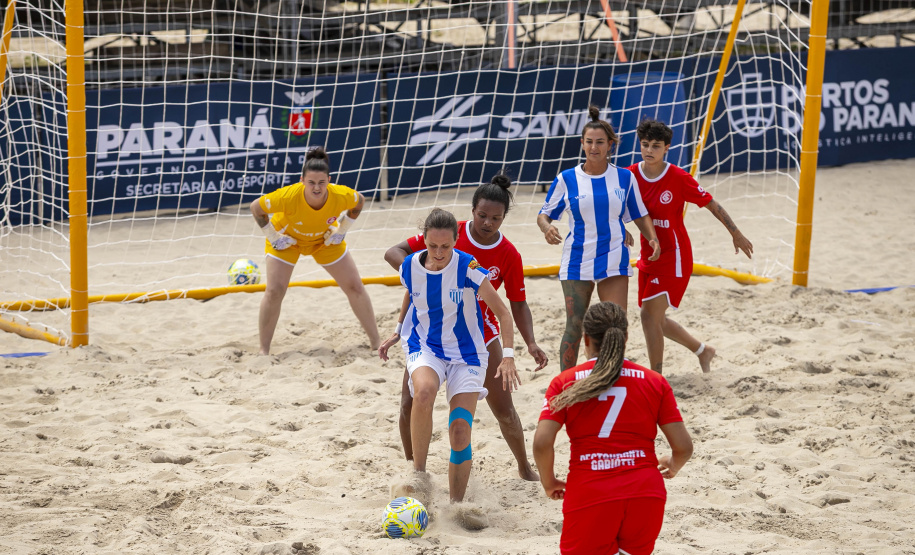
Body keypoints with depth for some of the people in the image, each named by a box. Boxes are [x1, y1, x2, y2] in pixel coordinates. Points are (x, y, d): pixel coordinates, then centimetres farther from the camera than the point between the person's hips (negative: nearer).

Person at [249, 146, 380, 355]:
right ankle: (264, 351, 0)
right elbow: (256, 208, -23)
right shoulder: (288, 197, -40)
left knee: (355, 287, 1)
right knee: (274, 292, -14)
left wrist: (341, 230, -9)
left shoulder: (341, 196, -34)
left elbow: (359, 202, -8)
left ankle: (376, 343, 16)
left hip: (325, 241, 2)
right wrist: (273, 236, -19)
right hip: (287, 240, -2)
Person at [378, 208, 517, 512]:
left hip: (466, 353, -1)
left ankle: (456, 504, 9)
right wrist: (399, 331, 19)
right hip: (424, 347, 1)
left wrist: (508, 356, -20)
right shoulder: (410, 267, -9)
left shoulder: (468, 269, -18)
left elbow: (502, 313, -11)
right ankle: (418, 473, -22)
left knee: (460, 432, -10)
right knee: (424, 391, -35)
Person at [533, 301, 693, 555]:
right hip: (645, 493, 2)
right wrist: (672, 467, 28)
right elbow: (684, 447, 5)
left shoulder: (565, 383, 5)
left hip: (589, 496, -2)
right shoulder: (655, 382, 9)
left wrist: (549, 482, 11)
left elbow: (542, 443, -7)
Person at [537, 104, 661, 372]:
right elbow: (544, 214, 5)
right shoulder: (567, 179, -1)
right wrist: (547, 227, -19)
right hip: (577, 263, -1)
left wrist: (652, 238, -6)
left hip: (614, 262, 1)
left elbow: (640, 215, 12)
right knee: (574, 328, 3)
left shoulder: (625, 177, 3)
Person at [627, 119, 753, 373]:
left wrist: (736, 234, 0)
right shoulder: (630, 175, -4)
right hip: (648, 256, 6)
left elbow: (711, 204, -5)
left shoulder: (679, 178, -15)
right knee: (657, 319, 15)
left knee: (649, 316, -14)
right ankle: (703, 350, 39)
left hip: (673, 258, -6)